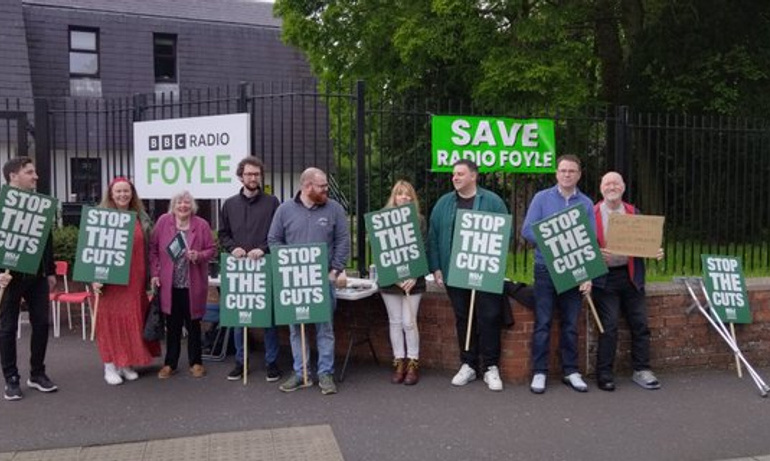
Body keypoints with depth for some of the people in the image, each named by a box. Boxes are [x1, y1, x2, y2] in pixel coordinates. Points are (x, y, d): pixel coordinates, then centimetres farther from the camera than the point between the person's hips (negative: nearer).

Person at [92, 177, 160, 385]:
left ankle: (128, 363, 19)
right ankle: (110, 365, 10)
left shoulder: (141, 218, 10)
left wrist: (150, 277, 7)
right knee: (111, 319, 0)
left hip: (135, 279, 3)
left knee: (133, 319, 7)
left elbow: (148, 250, 11)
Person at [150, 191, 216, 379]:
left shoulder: (202, 225, -3)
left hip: (193, 285, -1)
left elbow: (211, 249, 1)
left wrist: (199, 256, -19)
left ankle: (196, 362, 22)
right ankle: (170, 363, 22)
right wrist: (154, 273, -3)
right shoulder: (163, 221, -1)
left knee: (193, 324, 10)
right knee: (172, 325, 10)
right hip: (169, 284, 1)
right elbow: (153, 249, 2)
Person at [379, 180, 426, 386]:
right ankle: (399, 363, 18)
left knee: (409, 322, 0)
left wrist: (414, 276, -13)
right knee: (395, 322, 8)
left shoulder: (419, 220, 1)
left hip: (412, 279, -1)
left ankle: (413, 363, 13)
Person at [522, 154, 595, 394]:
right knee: (543, 323, 1)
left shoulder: (586, 203, 7)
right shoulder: (542, 198, 1)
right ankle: (539, 372, 9)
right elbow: (527, 230, -5)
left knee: (570, 324, 10)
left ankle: (571, 371, 20)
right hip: (546, 269, -2)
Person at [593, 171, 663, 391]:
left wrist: (655, 252, -6)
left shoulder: (634, 213, 12)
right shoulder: (592, 214, -1)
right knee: (609, 326, -3)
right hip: (605, 277, -4)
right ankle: (604, 374, 8)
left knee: (640, 323, 6)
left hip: (631, 275, 4)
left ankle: (641, 370, 19)